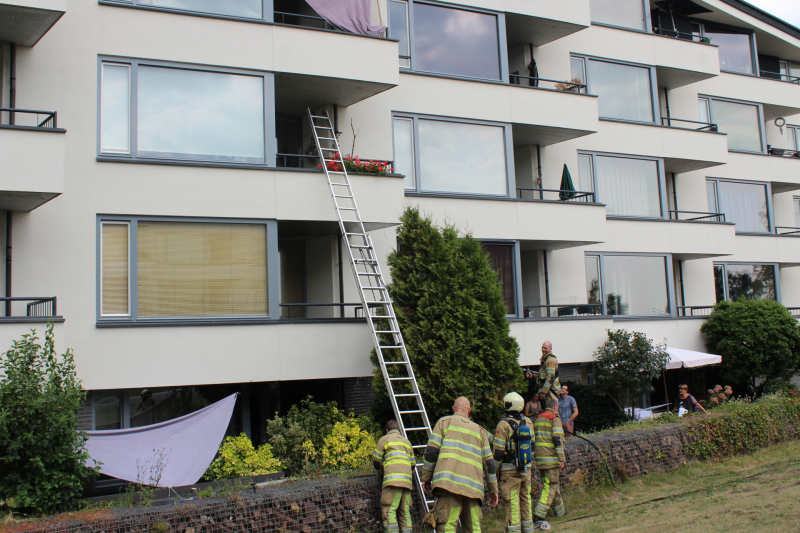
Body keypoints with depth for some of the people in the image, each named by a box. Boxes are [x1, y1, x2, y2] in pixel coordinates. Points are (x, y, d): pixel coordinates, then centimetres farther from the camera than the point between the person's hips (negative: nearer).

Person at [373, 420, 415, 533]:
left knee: (388, 511, -10)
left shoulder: (384, 439, 11)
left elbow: (376, 462, 10)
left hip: (392, 480, -5)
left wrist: (381, 467, 31)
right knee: (405, 513, 6)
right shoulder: (407, 441, 27)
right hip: (407, 481, 6)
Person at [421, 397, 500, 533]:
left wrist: (426, 477, 11)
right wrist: (493, 489, 27)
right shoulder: (479, 430, 24)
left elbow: (431, 451, 4)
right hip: (473, 486, 4)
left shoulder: (444, 422, 14)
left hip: (448, 482, -3)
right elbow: (489, 462, 21)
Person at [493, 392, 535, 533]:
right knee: (525, 499, 15)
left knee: (512, 502, -1)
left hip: (510, 470, -6)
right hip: (526, 468, 6)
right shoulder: (528, 422, 3)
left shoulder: (504, 424, -15)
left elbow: (498, 451, -14)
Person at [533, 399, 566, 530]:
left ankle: (559, 511, 33)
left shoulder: (537, 419, 19)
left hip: (539, 456, 8)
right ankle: (539, 517, -19)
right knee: (550, 486, -10)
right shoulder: (554, 418, -5)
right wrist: (561, 458, -13)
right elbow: (557, 439, -14)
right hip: (550, 457, -8)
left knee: (551, 484, 21)